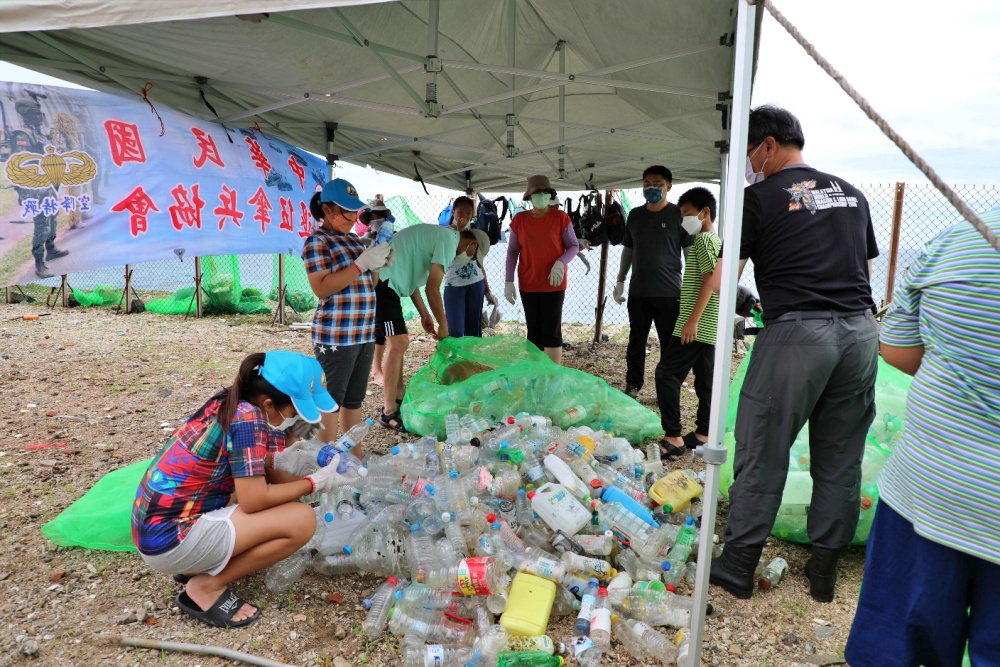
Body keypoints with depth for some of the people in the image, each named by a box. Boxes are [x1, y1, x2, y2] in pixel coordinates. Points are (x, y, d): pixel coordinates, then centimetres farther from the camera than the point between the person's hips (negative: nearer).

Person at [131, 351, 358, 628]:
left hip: (158, 522, 9)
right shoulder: (247, 417, -22)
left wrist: (323, 473, 2)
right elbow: (254, 500, -21)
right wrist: (316, 482, -11)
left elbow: (265, 470, 11)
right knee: (302, 520, -15)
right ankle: (206, 587, -2)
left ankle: (195, 564, 14)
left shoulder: (233, 403, 4)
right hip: (171, 538, -9)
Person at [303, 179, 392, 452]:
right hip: (336, 336, -8)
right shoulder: (317, 241, -8)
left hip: (364, 334, 8)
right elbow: (321, 288, -18)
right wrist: (361, 264, -20)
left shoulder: (354, 240, 15)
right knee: (331, 401, -1)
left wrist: (376, 266, 1)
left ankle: (355, 456, 23)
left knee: (354, 400, 14)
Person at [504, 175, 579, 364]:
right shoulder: (519, 219, 1)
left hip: (554, 284, -2)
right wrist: (509, 281, -1)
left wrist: (560, 263, -19)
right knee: (534, 332, 9)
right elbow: (512, 251, 5)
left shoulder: (560, 217, -5)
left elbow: (574, 246, 0)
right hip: (528, 285, 3)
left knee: (552, 331, -3)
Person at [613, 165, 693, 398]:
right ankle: (633, 385, 24)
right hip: (638, 291, 4)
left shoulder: (678, 215, -4)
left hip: (668, 293, -4)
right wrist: (620, 280, 15)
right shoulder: (635, 215, 9)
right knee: (636, 341, 11)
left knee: (670, 344, 4)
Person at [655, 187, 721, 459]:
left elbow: (710, 280, -20)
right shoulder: (715, 240, 20)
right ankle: (703, 433, 17)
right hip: (709, 325, 10)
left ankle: (673, 437, -9)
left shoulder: (704, 240, -10)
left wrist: (692, 320, -23)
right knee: (705, 378, 11)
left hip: (697, 324, -10)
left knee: (666, 373, -10)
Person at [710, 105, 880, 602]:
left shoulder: (760, 197, -2)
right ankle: (824, 570, 24)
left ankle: (737, 567, 13)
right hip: (861, 330, 6)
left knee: (761, 453, 3)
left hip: (796, 333, -6)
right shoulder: (851, 193, 16)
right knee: (840, 458, 13)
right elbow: (866, 267, 23)